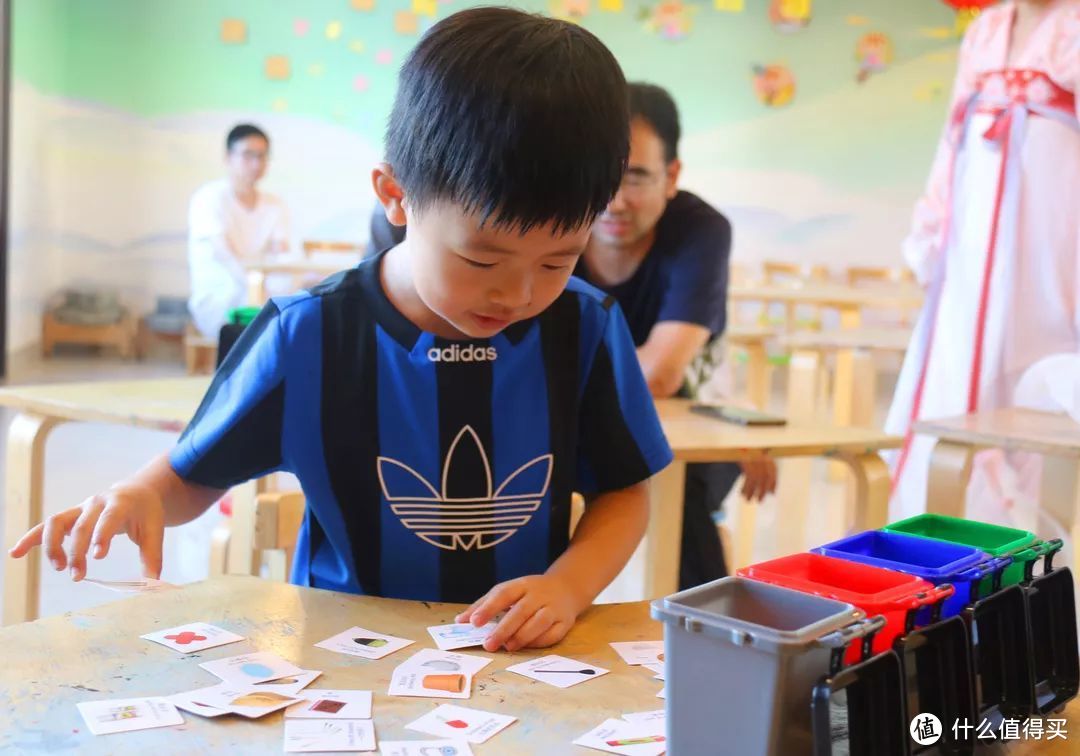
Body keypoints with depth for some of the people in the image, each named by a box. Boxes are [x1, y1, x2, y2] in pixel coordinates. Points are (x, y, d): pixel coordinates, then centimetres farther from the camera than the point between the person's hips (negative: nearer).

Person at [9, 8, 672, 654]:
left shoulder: (586, 329, -5)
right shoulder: (307, 336, -8)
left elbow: (624, 492, 4)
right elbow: (193, 474, 5)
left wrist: (569, 585, -13)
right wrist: (142, 494, -17)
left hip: (527, 659, 1)